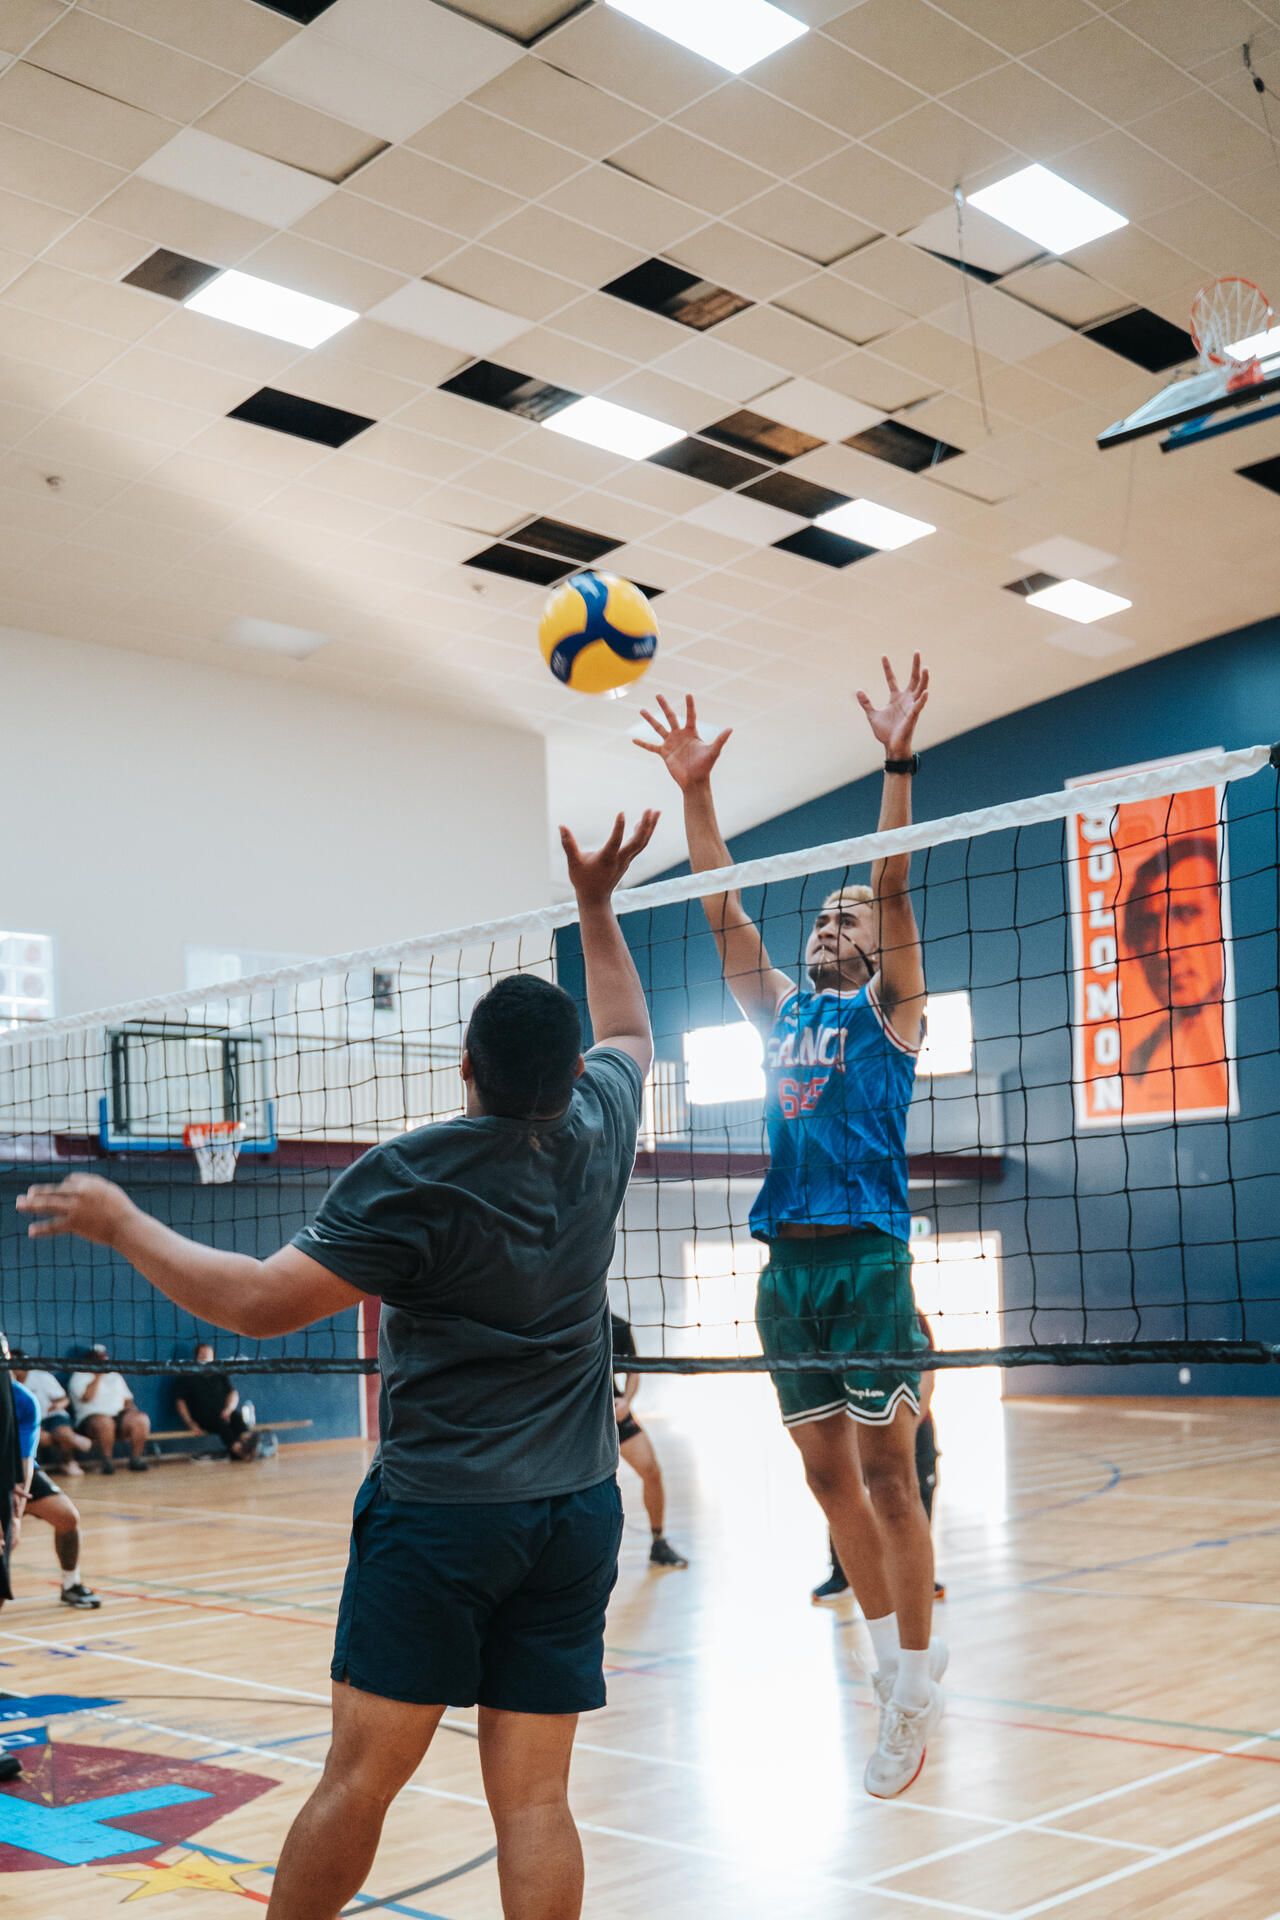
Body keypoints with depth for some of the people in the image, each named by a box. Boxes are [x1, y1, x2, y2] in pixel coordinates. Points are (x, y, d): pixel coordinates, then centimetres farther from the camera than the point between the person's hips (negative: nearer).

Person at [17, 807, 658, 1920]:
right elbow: (628, 1030, 25)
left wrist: (122, 1225, -2)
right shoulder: (599, 1129, 2)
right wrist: (597, 902, 33)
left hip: (436, 1507, -5)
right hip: (579, 1507, 5)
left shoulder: (410, 1180, -14)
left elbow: (259, 1302, -14)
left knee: (361, 1776, 4)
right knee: (533, 1798, 4)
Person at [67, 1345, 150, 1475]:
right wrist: (98, 1376, -7)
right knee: (105, 1423, -40)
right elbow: (86, 1397, -11)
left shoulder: (115, 1376, 26)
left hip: (119, 1415, 5)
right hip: (90, 1418, -5)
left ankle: (135, 1458, -15)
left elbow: (127, 1400, 26)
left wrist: (132, 1409, 5)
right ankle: (107, 1461, -26)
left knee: (141, 1420, -24)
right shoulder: (79, 1377, 8)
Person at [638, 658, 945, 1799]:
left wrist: (898, 762, -16)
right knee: (829, 1473, 9)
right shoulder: (782, 1012, 17)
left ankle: (917, 1689, 4)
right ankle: (893, 1656, 23)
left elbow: (893, 887, -7)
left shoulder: (890, 1010, 5)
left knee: (886, 1470, -4)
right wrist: (697, 791, 5)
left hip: (868, 1258, -5)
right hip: (786, 1264, 5)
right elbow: (722, 909, 11)